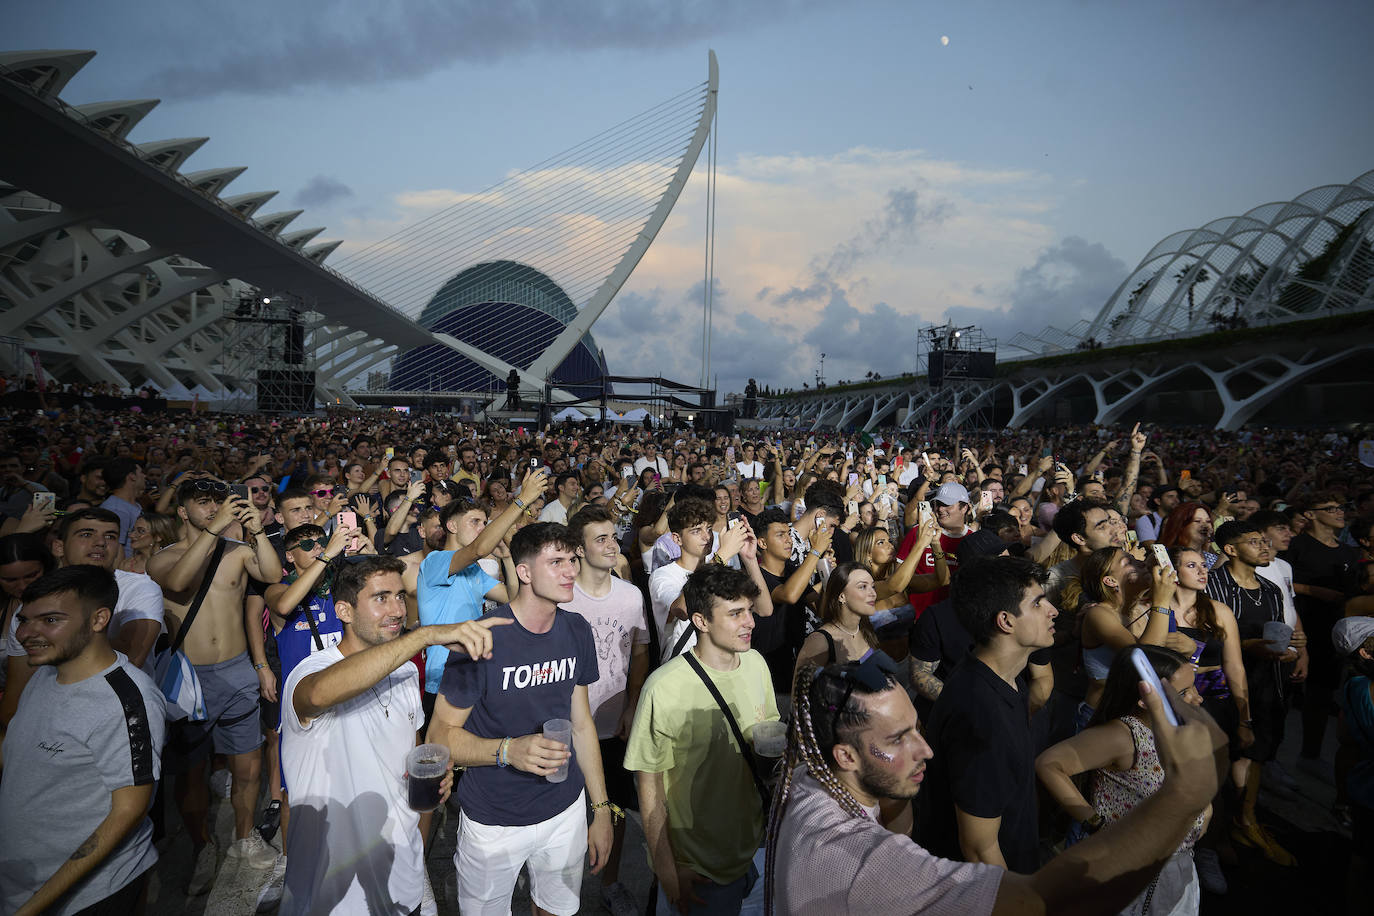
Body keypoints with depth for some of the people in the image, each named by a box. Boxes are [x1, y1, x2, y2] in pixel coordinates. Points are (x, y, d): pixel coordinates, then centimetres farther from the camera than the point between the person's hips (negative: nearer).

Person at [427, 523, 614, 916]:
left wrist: (601, 809, 5)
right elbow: (440, 736, -15)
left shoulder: (577, 631, -4)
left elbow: (582, 723, 4)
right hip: (493, 823, -4)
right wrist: (508, 750, -32)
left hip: (566, 810, 4)